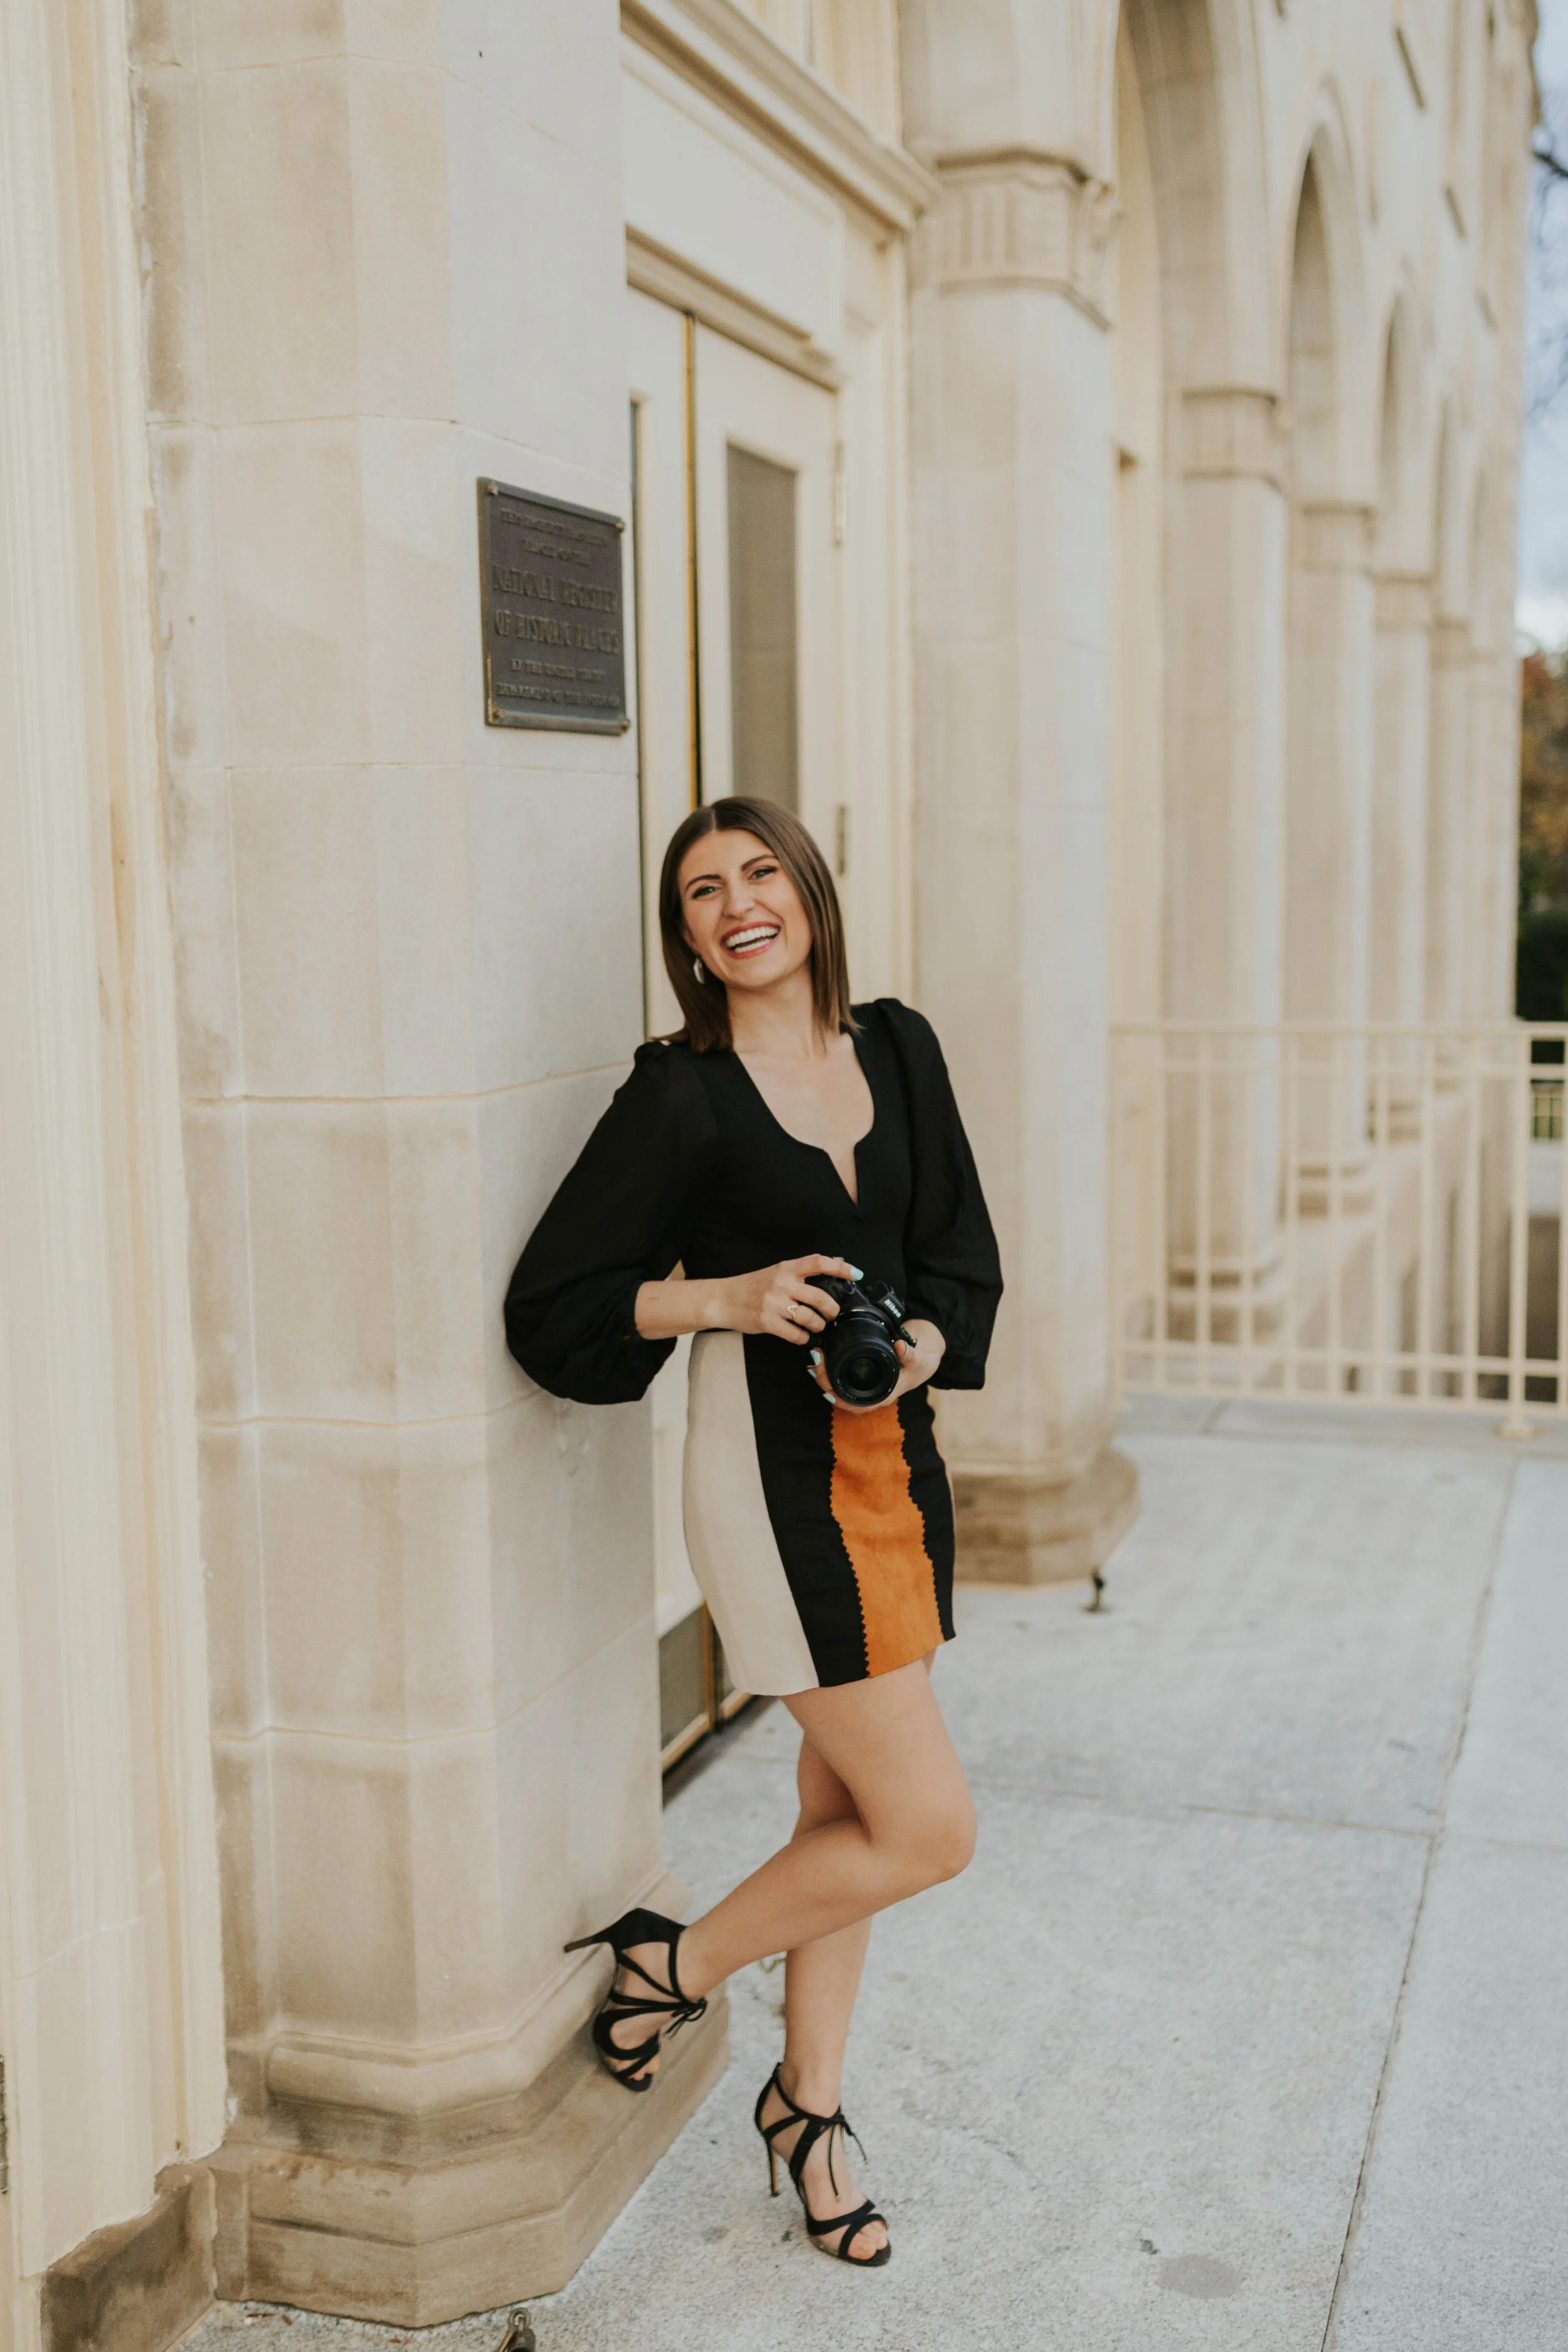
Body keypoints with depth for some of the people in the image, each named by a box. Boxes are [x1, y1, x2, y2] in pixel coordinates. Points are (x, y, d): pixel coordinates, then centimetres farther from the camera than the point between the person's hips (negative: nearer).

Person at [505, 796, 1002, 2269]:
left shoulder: (897, 1049, 5)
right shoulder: (681, 1095, -10)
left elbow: (961, 1258, 10)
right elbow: (555, 1305, -7)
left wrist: (919, 1349, -10)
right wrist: (727, 1295, -19)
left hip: (896, 1456, 6)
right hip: (772, 1472, -6)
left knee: (846, 1807, 15)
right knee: (927, 1827, -5)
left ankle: (808, 2100, 34)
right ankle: (674, 1964, 17)